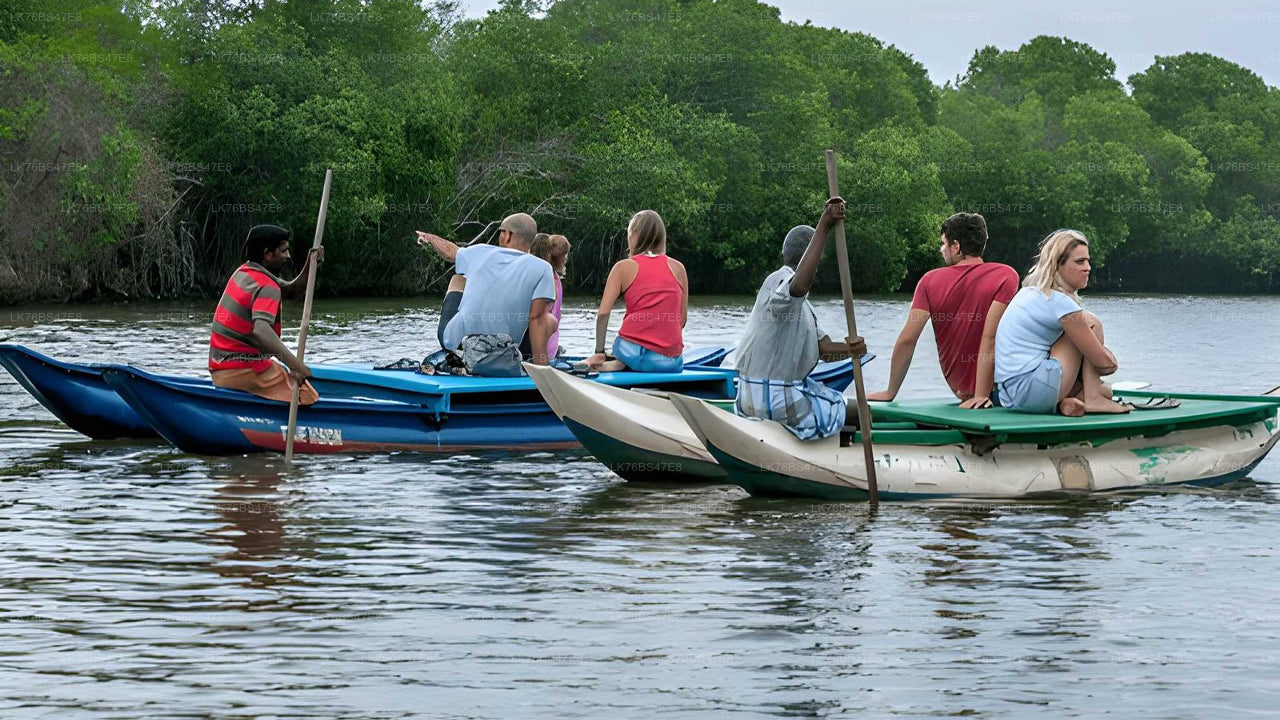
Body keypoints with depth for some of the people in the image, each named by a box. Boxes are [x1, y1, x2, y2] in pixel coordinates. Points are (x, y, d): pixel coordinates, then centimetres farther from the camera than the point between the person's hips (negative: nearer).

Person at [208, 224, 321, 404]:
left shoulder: (244, 272, 13)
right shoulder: (267, 287, -16)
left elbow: (292, 289, 20)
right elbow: (260, 331, -34)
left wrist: (310, 266, 3)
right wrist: (295, 364, -42)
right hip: (242, 370, -10)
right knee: (307, 398, -13)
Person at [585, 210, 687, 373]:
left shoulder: (624, 267, 4)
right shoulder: (678, 268, 9)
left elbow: (603, 313, -3)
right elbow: (682, 319, 10)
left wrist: (599, 352, 4)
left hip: (632, 351, 1)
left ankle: (620, 364, -4)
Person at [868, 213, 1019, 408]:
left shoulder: (931, 281, -4)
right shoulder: (1005, 276, -13)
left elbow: (906, 340, -8)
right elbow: (990, 338, -23)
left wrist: (890, 392, 0)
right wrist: (981, 395, -24)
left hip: (961, 389, 4)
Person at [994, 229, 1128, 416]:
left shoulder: (1030, 293, 17)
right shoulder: (1060, 302, -12)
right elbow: (1103, 362, -7)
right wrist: (1112, 363, 15)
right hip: (1029, 392, -10)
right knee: (1092, 324, 0)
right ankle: (1093, 398, 0)